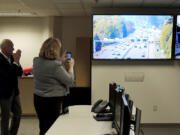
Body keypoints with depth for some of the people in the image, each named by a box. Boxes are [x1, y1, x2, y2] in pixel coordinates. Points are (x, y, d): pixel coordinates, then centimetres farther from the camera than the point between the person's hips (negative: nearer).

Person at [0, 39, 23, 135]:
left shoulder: (11, 57, 2)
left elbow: (20, 73, 3)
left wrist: (17, 61, -12)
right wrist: (16, 61, -23)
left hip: (14, 91, 7)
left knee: (18, 113, 16)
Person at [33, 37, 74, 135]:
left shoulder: (36, 61, -1)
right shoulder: (56, 65, -25)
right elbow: (69, 81, -13)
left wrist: (61, 61, 17)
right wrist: (71, 66, 0)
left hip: (38, 99, 7)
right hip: (52, 101, -7)